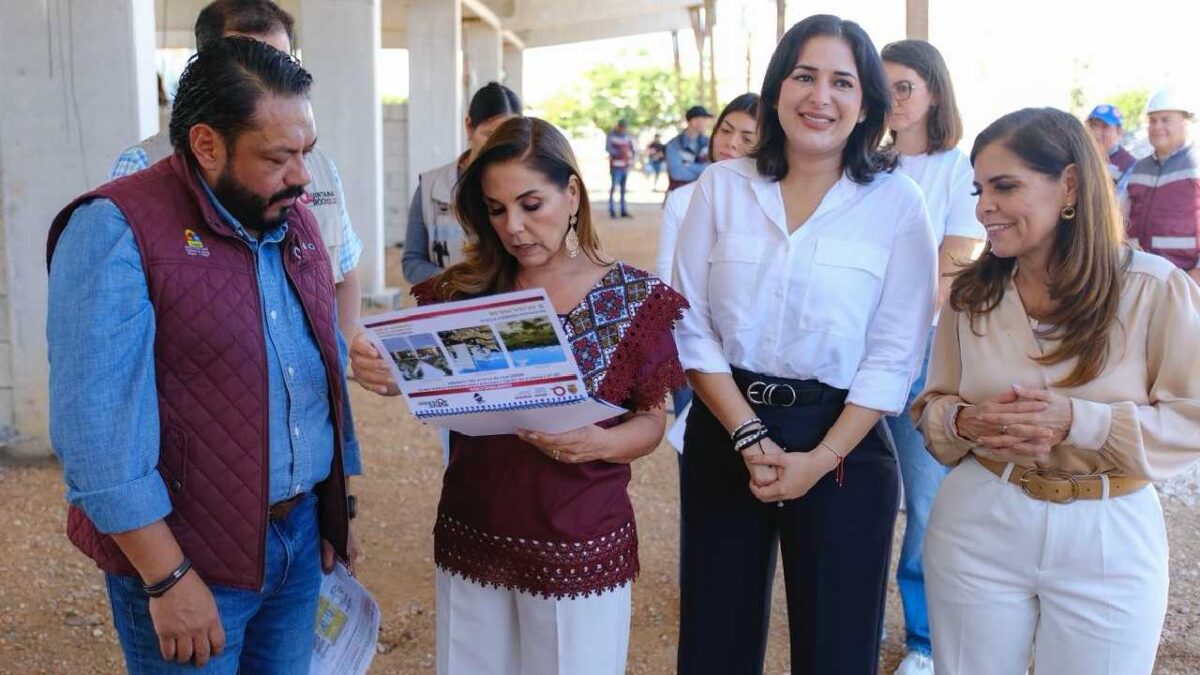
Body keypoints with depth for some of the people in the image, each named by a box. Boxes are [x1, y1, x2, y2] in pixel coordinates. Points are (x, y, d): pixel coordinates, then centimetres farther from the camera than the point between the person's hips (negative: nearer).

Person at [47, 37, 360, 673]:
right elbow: (99, 424, -20)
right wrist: (168, 577, -19)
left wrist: (339, 505, 15)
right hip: (187, 551, -6)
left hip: (301, 535, 6)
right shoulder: (116, 229, -15)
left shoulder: (295, 221, 7)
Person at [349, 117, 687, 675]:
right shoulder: (466, 290, -2)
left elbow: (651, 420, -2)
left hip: (578, 546, -2)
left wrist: (600, 443, -22)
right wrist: (383, 372, -19)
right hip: (471, 538, 2)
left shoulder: (634, 298, -6)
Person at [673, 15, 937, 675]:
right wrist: (751, 439, -10)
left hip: (842, 449, -1)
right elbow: (691, 327, -3)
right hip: (724, 434, 2)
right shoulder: (722, 186, 0)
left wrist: (821, 459, -14)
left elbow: (894, 354, -7)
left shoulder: (897, 203, -5)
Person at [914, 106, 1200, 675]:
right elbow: (933, 405, 8)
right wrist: (966, 422, -15)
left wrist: (1079, 420, -22)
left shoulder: (1154, 288, -9)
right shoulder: (970, 293, 2)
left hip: (1108, 542, -2)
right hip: (977, 527, 3)